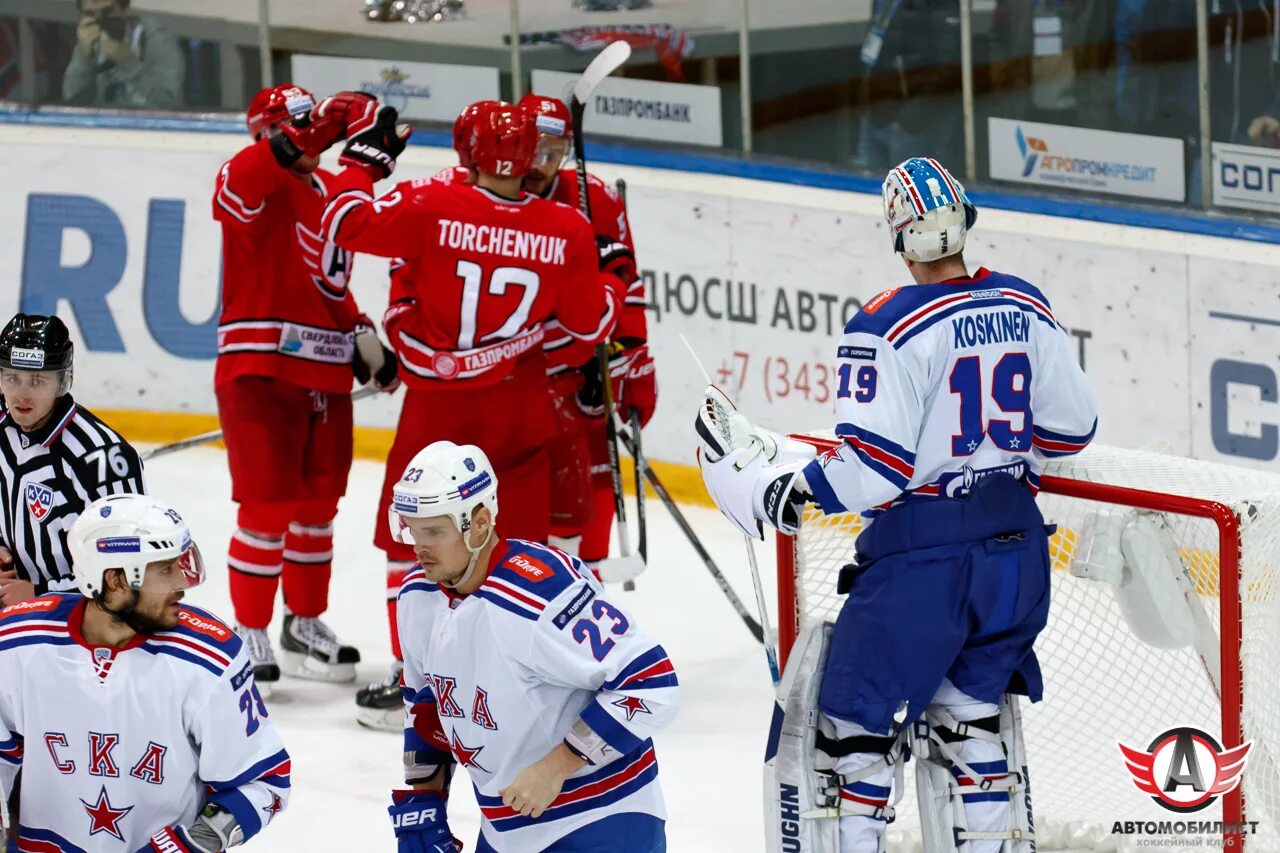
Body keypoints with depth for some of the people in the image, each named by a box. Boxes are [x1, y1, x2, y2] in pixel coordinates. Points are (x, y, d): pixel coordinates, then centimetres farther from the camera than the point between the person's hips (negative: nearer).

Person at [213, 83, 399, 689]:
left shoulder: (332, 191, 16)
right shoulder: (255, 183, -8)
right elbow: (241, 184, -35)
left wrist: (362, 336, 14)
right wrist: (314, 135, -43)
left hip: (326, 374, 8)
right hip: (260, 370, -8)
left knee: (318, 504, 16)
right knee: (268, 507, -7)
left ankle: (305, 625, 30)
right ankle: (250, 635, 2)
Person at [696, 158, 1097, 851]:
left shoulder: (888, 327, -16)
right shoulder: (1024, 308, 3)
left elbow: (872, 468, -18)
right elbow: (1070, 428, 10)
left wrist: (786, 487, -4)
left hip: (922, 555, -6)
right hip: (1015, 543, 6)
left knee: (856, 715, 4)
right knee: (970, 706, 19)